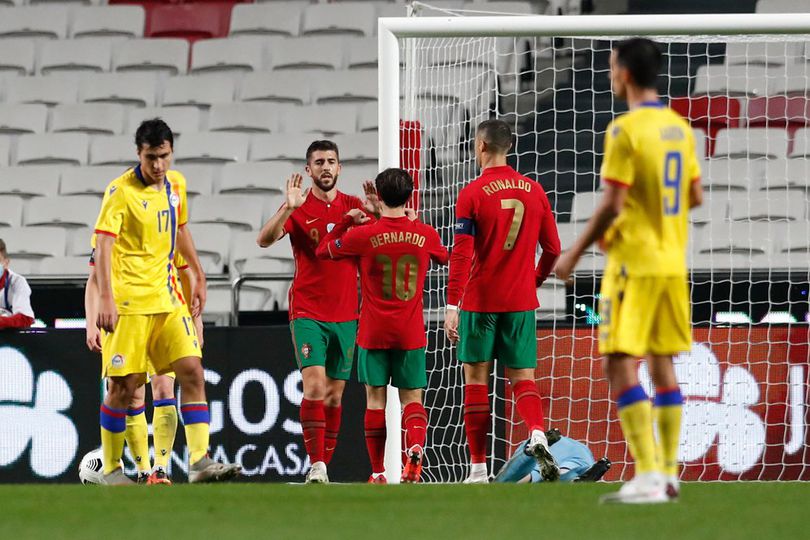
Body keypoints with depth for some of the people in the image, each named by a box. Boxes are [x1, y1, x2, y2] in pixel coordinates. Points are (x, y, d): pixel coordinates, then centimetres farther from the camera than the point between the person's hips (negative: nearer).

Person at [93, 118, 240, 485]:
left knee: (192, 371, -7)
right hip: (128, 301, -6)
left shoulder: (176, 184, 9)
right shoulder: (121, 191, -11)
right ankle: (111, 469, 10)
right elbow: (103, 244, -19)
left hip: (168, 299, 6)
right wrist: (105, 298, -29)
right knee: (124, 385, -3)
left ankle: (199, 461, -10)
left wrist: (198, 276, 27)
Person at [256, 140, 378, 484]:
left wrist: (377, 212, -23)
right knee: (314, 386, -17)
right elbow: (264, 240, -15)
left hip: (345, 315, 3)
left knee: (334, 395, 7)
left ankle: (324, 467, 13)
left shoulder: (353, 207, 6)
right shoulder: (299, 209, -1)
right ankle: (315, 465, -17)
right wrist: (288, 208, -30)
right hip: (307, 313, -3)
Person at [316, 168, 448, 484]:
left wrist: (347, 221, 16)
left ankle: (378, 473, 5)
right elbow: (444, 257, 22)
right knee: (412, 398, 7)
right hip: (411, 333, 1)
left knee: (375, 399, 6)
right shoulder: (425, 235, -2)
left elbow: (323, 251, 7)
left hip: (374, 332, -1)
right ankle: (416, 447, -23)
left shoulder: (363, 235, -9)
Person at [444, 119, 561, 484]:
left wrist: (452, 306, -12)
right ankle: (538, 435, -24)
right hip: (521, 302, 3)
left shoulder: (472, 194, -7)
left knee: (476, 379, 6)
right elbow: (552, 248, 9)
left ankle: (478, 468, 5)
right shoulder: (534, 191, 5)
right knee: (522, 378, 6)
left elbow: (461, 254, -12)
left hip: (479, 300, -3)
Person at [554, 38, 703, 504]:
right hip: (674, 263, 8)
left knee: (622, 364, -7)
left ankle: (648, 476, -16)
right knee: (663, 364, 12)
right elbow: (696, 197, 15)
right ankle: (669, 475, 13)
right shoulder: (680, 128, 10)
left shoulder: (625, 131, -14)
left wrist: (575, 254, -6)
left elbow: (612, 205, -16)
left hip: (634, 262, -8)